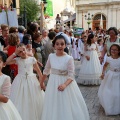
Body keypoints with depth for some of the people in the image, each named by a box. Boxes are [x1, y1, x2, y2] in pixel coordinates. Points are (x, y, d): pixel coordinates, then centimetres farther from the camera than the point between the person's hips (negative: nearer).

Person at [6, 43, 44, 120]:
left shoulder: (32, 59, -2)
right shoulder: (17, 60, 1)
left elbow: (38, 71, 1)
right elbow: (7, 62, -14)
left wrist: (41, 81, -4)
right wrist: (14, 53, -11)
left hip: (31, 81, -1)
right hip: (20, 81, 1)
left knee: (33, 101, 7)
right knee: (20, 101, 5)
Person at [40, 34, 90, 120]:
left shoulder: (69, 58, -15)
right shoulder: (51, 56, -3)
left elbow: (71, 75, -16)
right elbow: (46, 70, 12)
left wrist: (64, 84, -32)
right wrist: (42, 82, 20)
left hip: (65, 83, -4)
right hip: (53, 84, 4)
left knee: (66, 107, 5)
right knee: (54, 108, 15)